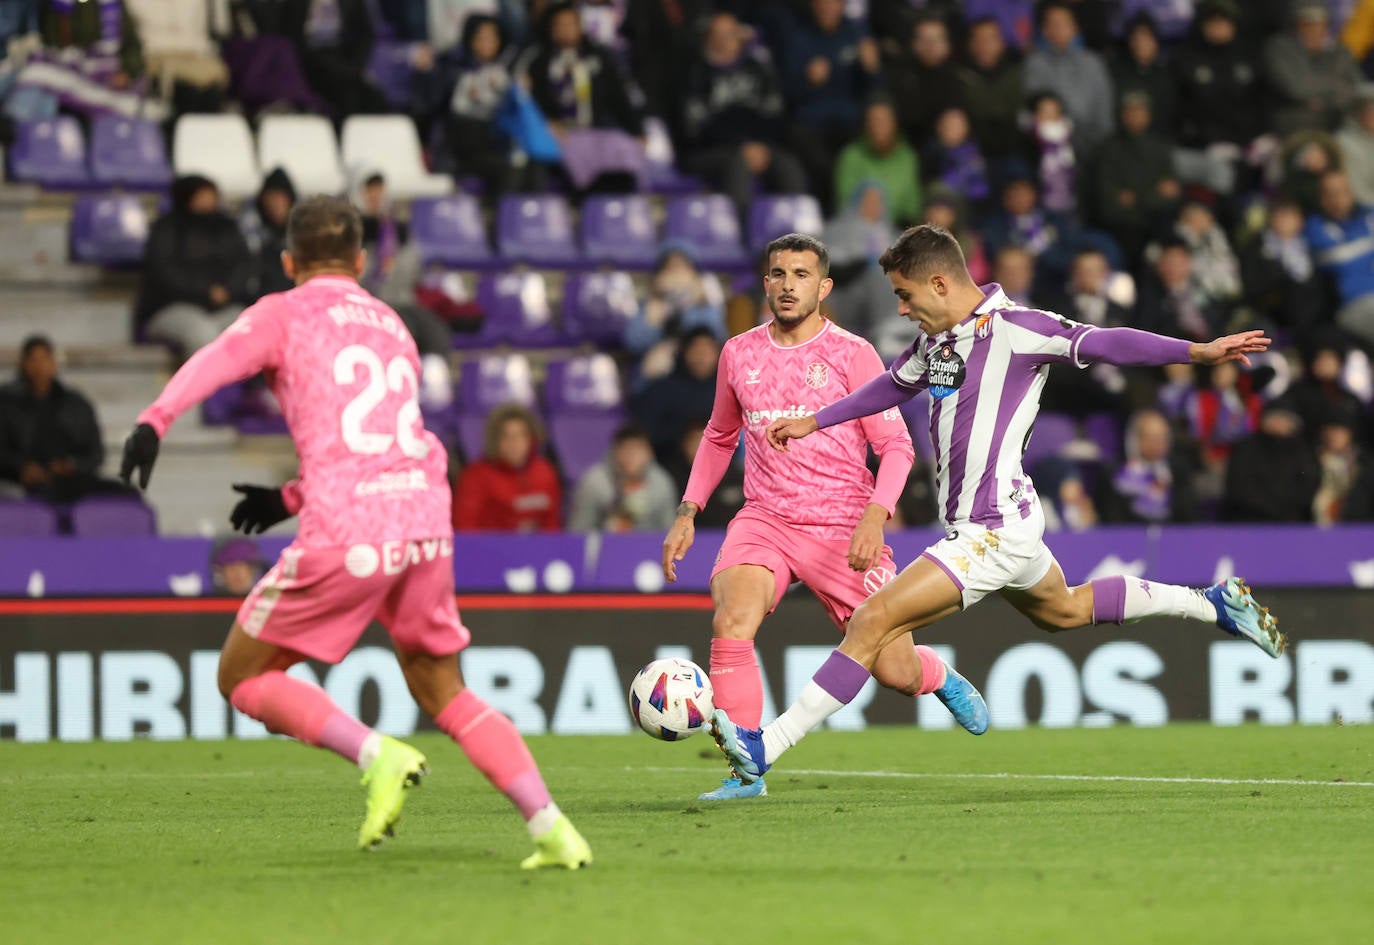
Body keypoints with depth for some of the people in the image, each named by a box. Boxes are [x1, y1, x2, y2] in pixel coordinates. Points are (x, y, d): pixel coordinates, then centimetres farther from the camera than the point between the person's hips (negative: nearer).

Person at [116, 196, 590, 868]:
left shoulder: (284, 313, 10)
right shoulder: (393, 327, 27)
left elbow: (218, 360, -11)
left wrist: (154, 421, -27)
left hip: (344, 535, -5)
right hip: (425, 517, 5)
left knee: (243, 678, 9)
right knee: (444, 693, 19)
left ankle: (375, 755, -12)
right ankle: (550, 828, 5)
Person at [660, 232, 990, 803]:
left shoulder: (851, 354, -3)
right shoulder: (739, 355, 8)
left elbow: (896, 446, -5)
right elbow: (719, 437, 24)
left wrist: (874, 517, -20)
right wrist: (687, 512, 14)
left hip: (844, 528, -2)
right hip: (764, 518, 2)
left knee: (893, 671, -2)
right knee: (731, 621, -28)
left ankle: (938, 676, 37)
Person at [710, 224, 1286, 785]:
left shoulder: (1012, 328, -17)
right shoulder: (937, 339, 10)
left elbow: (1100, 343, -24)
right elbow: (895, 385, 29)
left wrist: (1197, 352, -34)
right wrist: (814, 422, 37)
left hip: (994, 531, -10)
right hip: (989, 528, 10)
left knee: (872, 622, -15)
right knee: (1063, 610, 31)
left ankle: (764, 748, -16)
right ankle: (1212, 604, 40)